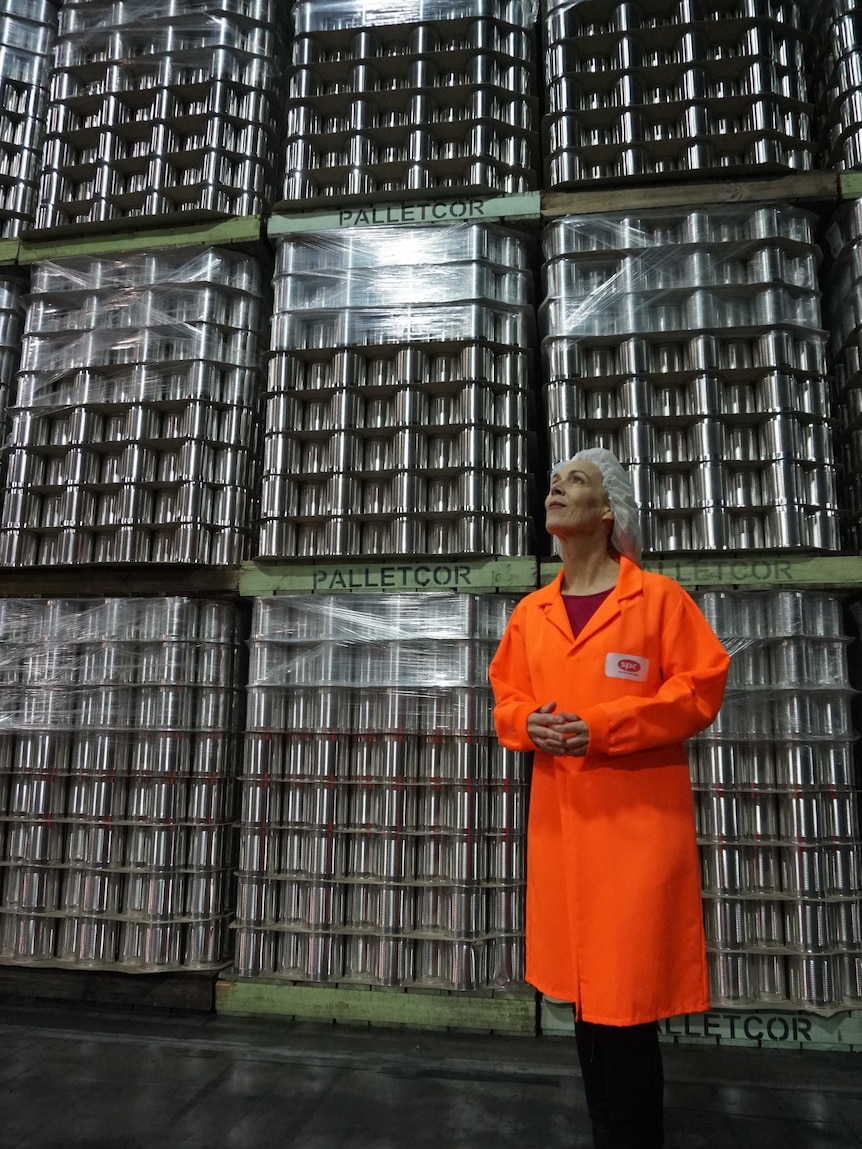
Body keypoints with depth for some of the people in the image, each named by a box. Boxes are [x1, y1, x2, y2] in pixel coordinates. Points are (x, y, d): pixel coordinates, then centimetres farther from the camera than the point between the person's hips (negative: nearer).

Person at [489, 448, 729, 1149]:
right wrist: (529, 722, -8)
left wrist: (601, 726, -16)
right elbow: (507, 699, 16)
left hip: (638, 819, -4)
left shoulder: (658, 597, -2)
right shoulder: (530, 613, 12)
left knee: (627, 1000, -2)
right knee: (583, 993, 14)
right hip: (559, 820, 5)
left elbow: (701, 687, -7)